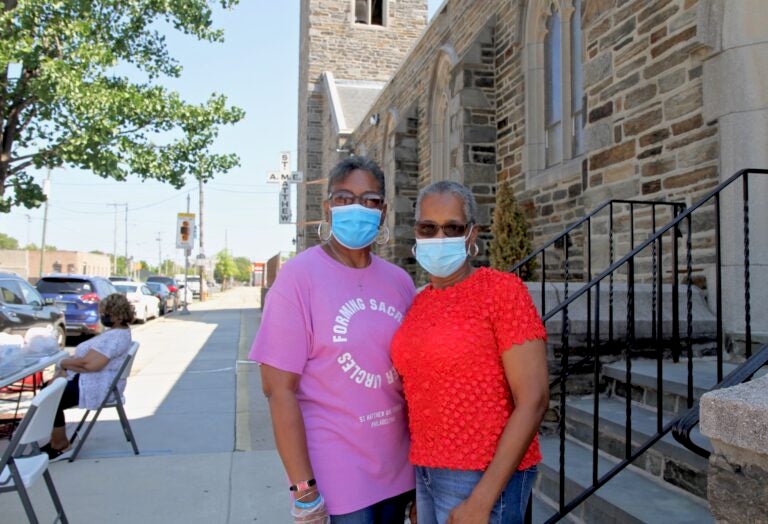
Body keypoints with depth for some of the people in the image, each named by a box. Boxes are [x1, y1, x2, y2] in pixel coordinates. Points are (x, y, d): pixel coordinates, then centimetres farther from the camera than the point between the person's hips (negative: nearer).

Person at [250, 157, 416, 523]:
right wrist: (303, 488, -16)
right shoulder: (299, 277, -12)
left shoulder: (399, 281, 3)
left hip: (397, 467, 5)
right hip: (335, 472, -5)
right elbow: (279, 387, -14)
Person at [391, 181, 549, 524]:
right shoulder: (421, 302, 7)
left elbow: (534, 400, -17)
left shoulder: (503, 290, -13)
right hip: (429, 470, 7)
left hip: (486, 477, -6)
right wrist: (421, 488, 11)